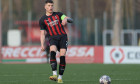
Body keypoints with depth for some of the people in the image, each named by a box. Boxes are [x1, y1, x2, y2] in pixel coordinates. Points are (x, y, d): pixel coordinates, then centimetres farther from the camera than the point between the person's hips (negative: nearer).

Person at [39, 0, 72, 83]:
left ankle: (60, 77, -5)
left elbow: (70, 19, 2)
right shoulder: (42, 20, 14)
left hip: (63, 37, 0)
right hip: (53, 38, 0)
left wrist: (65, 19, -22)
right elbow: (42, 33, 15)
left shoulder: (58, 14, 14)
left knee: (62, 56, -14)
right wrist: (42, 44, 1)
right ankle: (55, 75, -35)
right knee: (52, 52, -28)